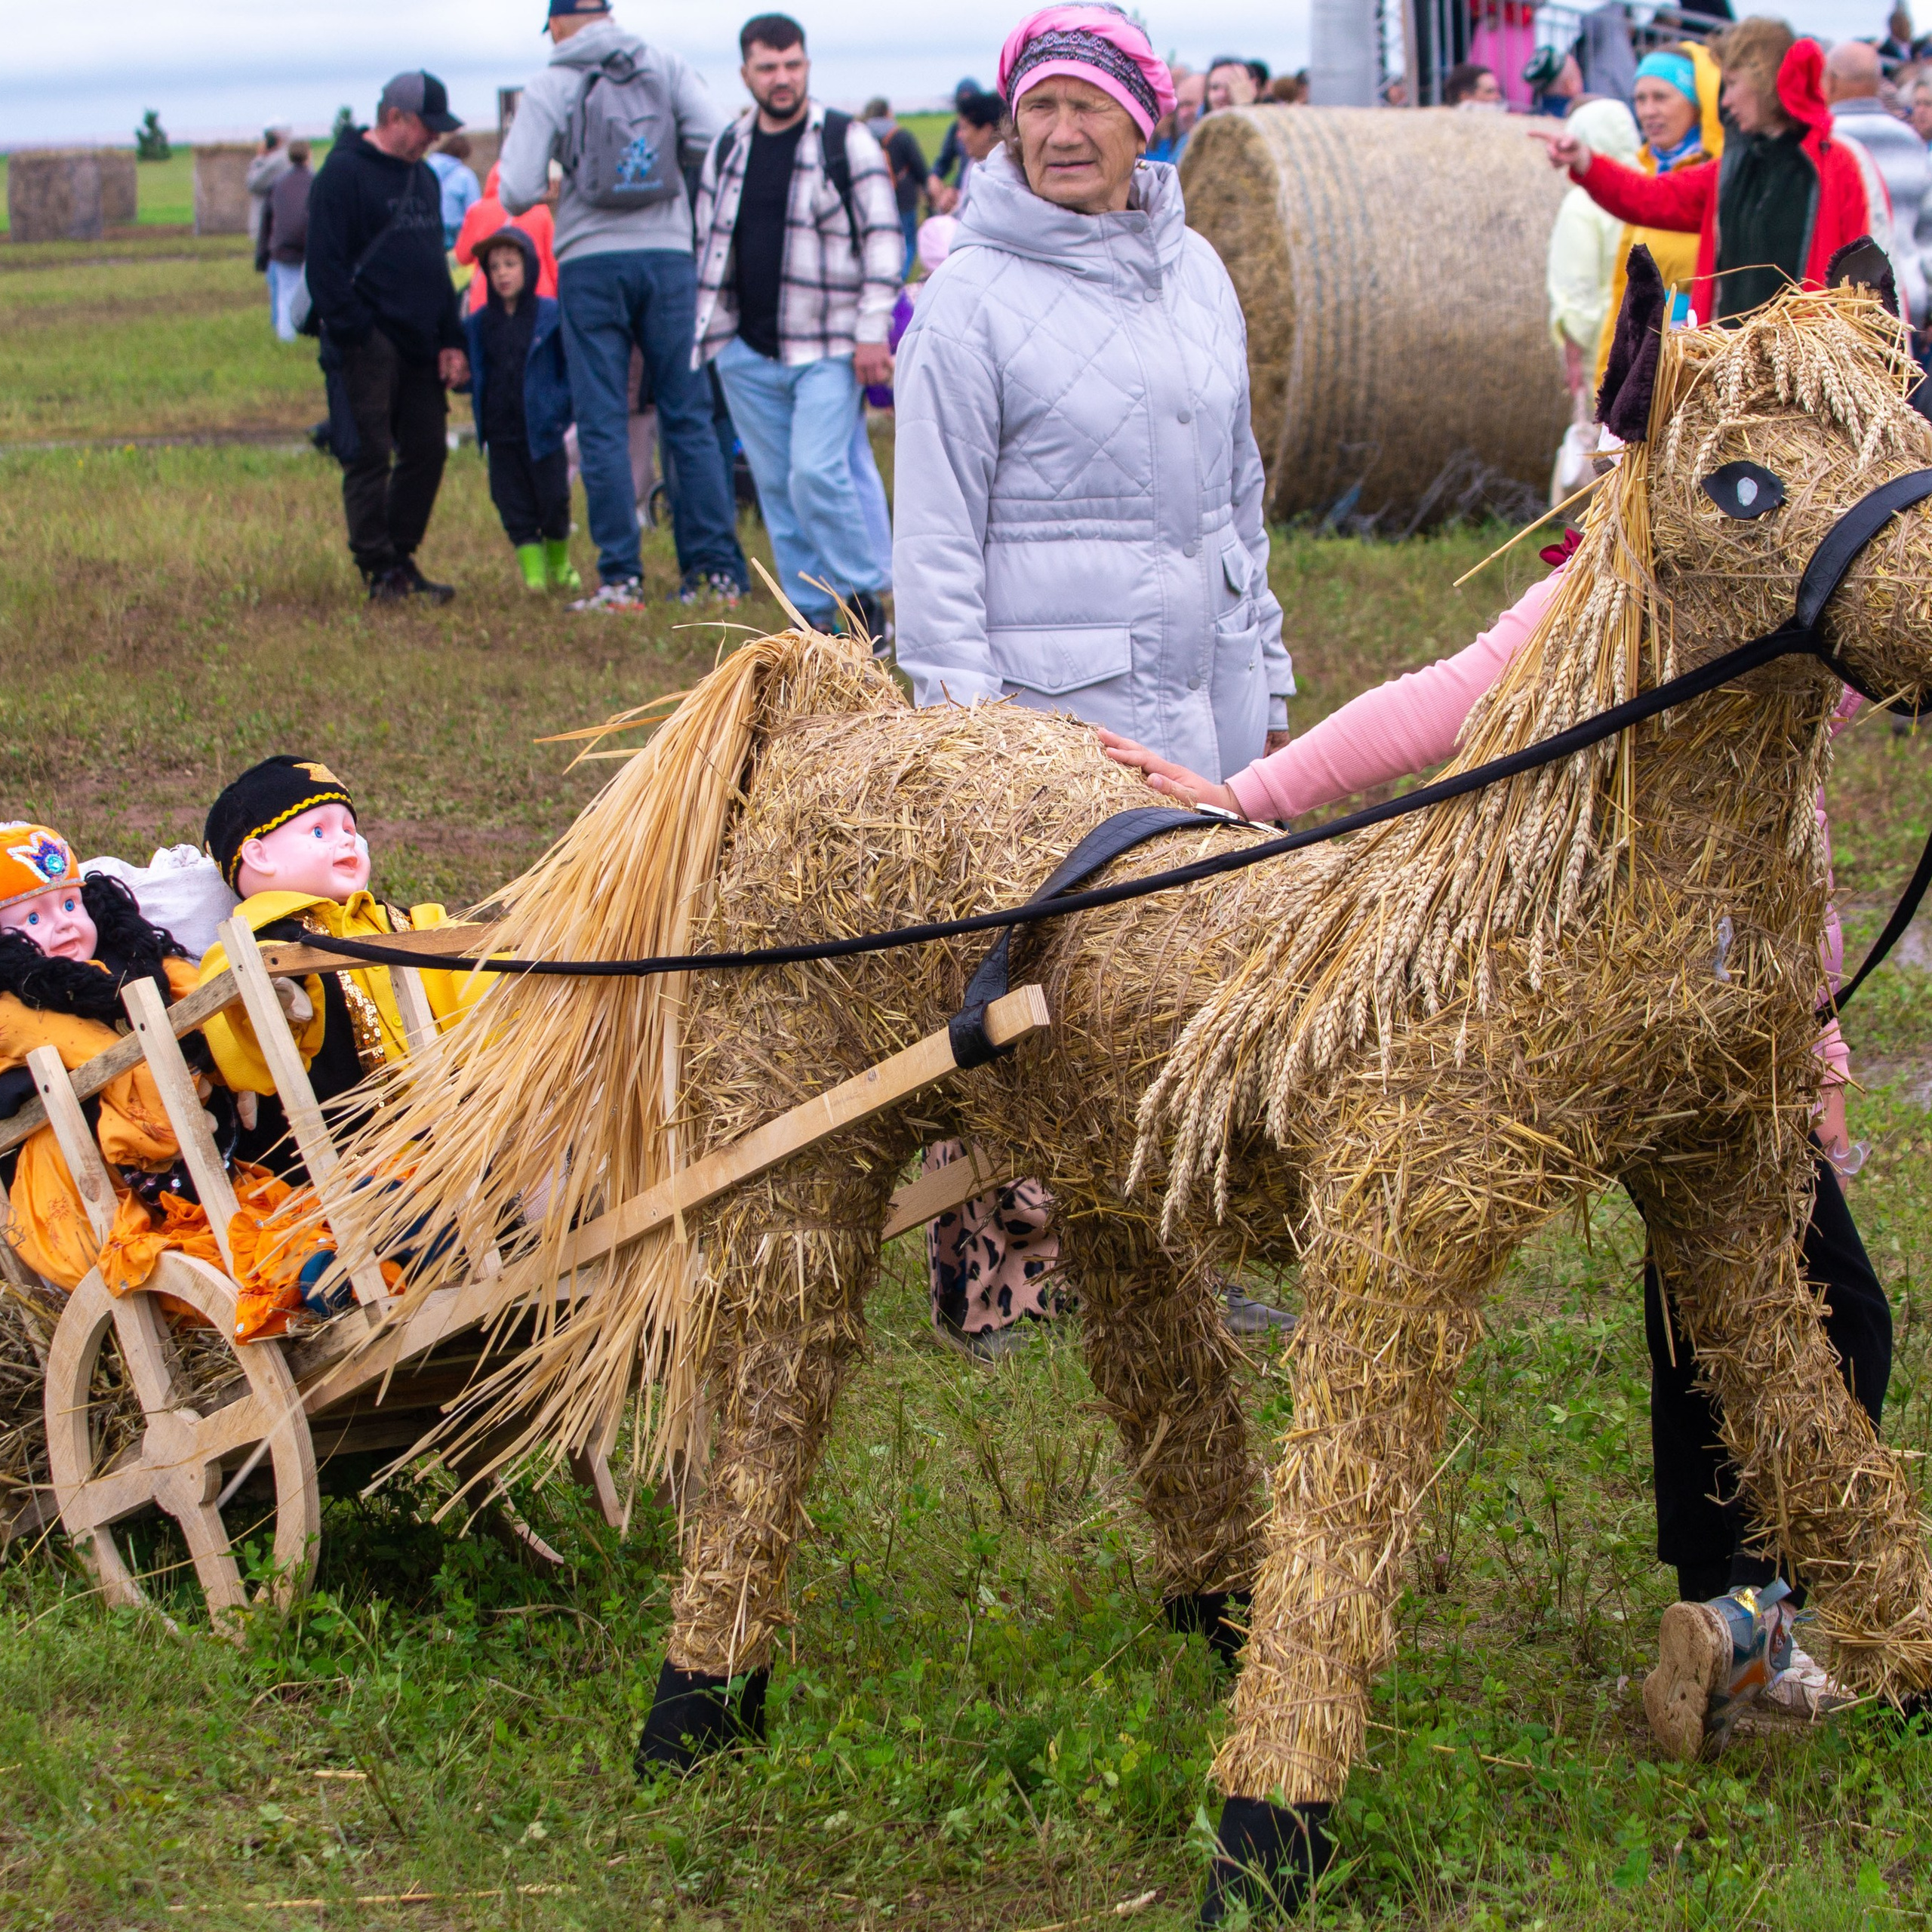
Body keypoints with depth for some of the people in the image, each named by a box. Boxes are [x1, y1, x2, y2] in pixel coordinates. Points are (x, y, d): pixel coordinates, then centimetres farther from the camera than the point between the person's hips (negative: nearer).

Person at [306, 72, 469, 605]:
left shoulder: (423, 178, 18)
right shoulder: (343, 174, -8)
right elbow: (325, 266, -13)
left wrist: (450, 341, 14)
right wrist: (355, 336, -18)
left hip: (419, 349, 8)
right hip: (368, 347, -8)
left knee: (426, 452, 7)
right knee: (369, 457, -5)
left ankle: (402, 558, 17)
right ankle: (380, 571, -1)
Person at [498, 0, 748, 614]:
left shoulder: (549, 87, -1)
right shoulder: (666, 68, 5)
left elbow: (516, 192, -7)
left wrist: (546, 187, 15)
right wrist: (668, 156, 13)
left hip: (590, 262, -2)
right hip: (667, 255, 2)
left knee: (602, 424, 2)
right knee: (689, 416, 6)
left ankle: (621, 578, -1)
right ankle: (719, 570, 3)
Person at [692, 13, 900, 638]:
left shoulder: (845, 141, -3)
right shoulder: (727, 149, 12)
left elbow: (883, 236, -5)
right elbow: (710, 245, 21)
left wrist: (872, 332, -10)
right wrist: (711, 334, 16)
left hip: (826, 348, -5)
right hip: (748, 352, 5)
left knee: (817, 474, -16)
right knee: (775, 487, 6)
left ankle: (863, 595, -1)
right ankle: (811, 616, 13)